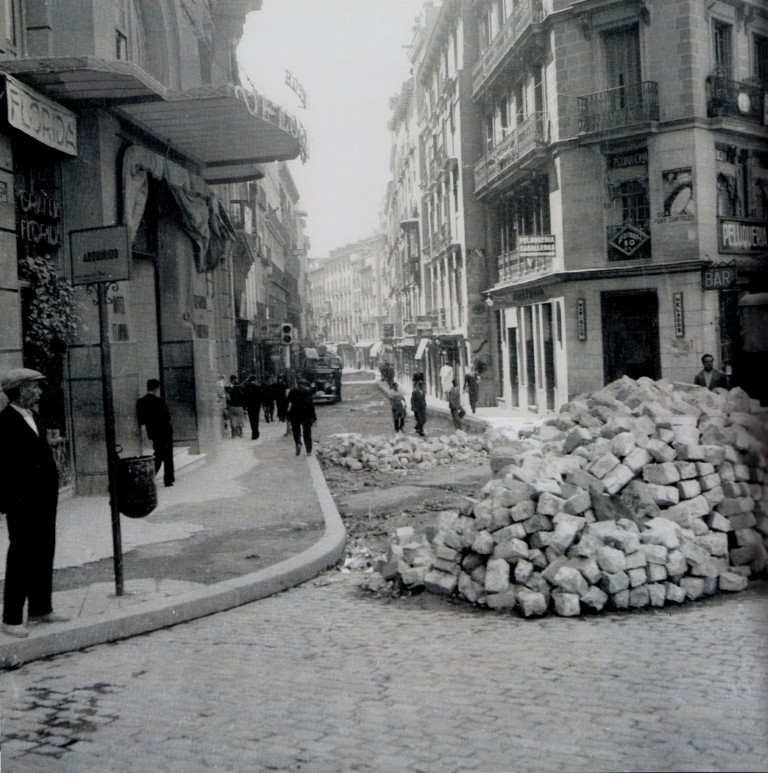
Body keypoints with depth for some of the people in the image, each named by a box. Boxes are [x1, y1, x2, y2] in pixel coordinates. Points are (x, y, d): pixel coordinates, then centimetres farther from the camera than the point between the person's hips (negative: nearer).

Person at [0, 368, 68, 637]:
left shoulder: (31, 417, 14)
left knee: (44, 554, 15)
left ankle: (40, 609, 26)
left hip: (44, 500, 9)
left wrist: (50, 492, 15)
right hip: (24, 504, -9)